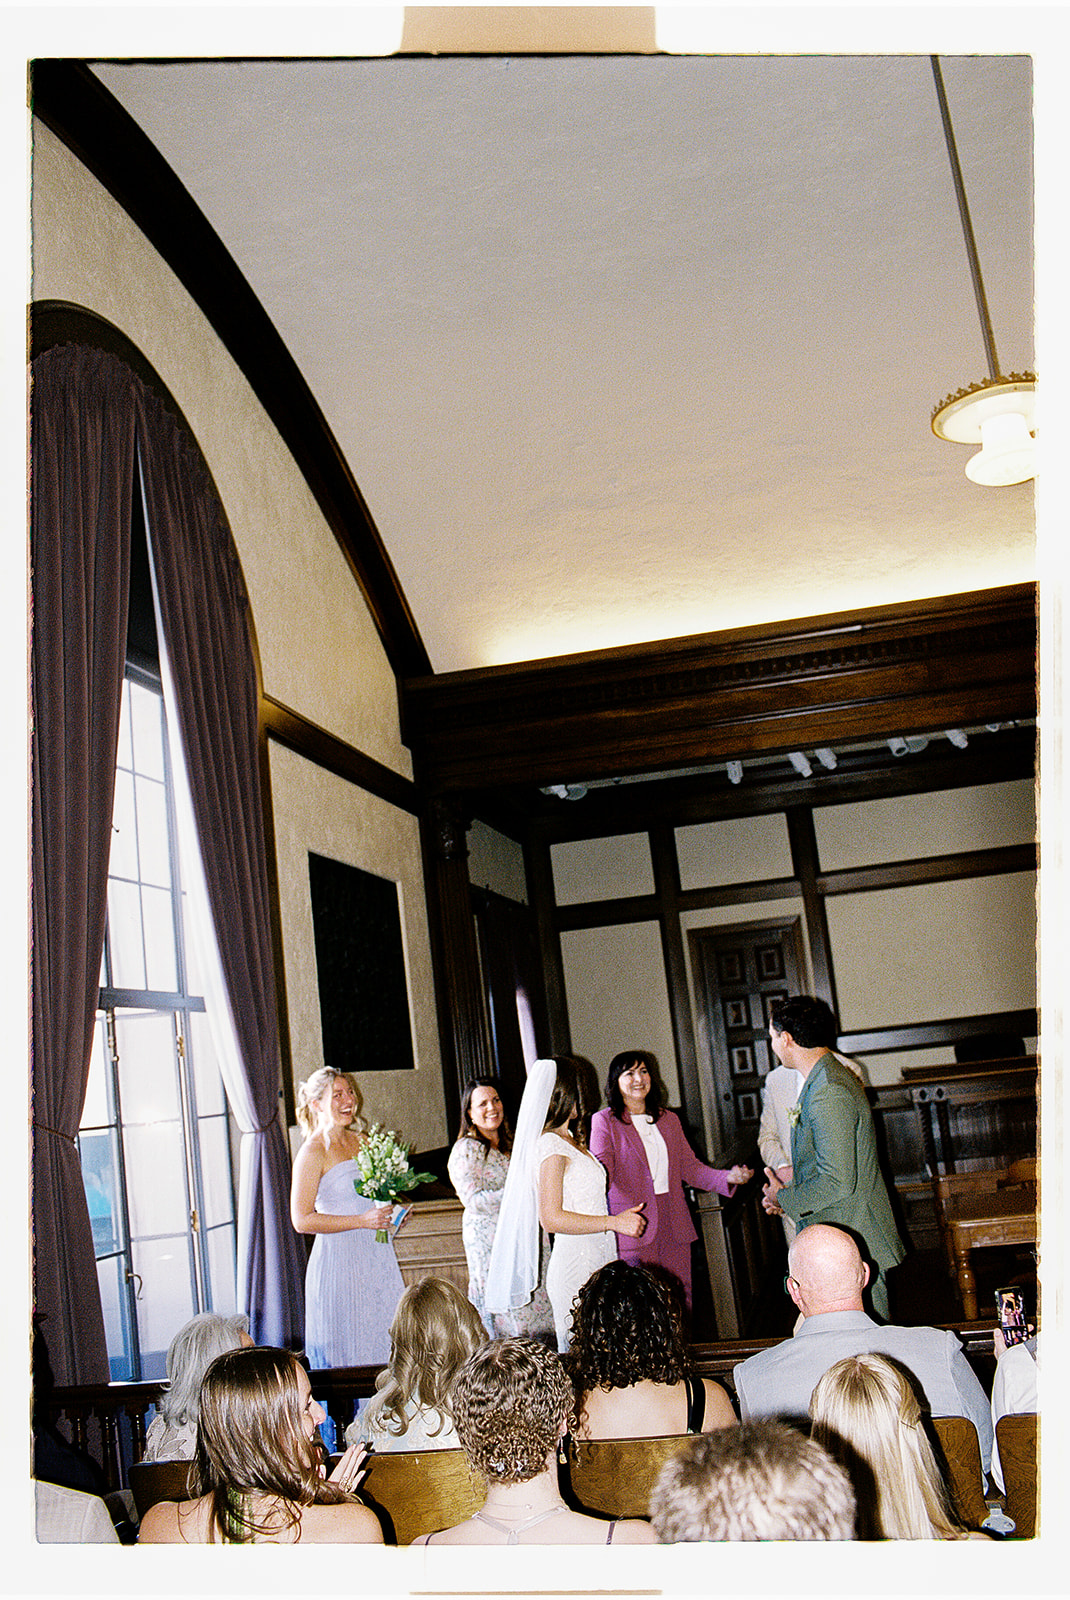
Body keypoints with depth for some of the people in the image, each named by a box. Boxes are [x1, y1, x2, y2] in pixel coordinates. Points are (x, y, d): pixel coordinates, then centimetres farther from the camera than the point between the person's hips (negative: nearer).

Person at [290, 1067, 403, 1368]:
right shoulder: (312, 1152, -9)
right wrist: (362, 1221, -18)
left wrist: (392, 1213, 5)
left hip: (378, 1258, 6)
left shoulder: (362, 1141, 11)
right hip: (339, 1261, -6)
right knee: (346, 1352, -2)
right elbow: (302, 1220, -14)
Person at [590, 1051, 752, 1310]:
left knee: (681, 1302, 4)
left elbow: (689, 1167, 14)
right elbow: (601, 1166, -12)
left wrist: (728, 1176, -2)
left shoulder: (669, 1120, 17)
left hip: (674, 1222, 5)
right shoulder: (604, 1121, 1)